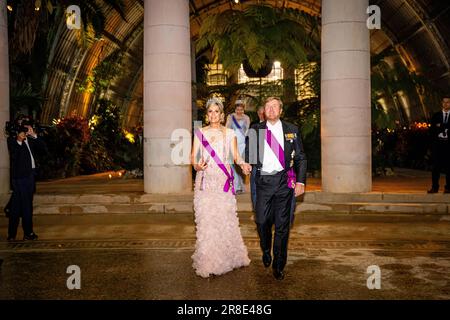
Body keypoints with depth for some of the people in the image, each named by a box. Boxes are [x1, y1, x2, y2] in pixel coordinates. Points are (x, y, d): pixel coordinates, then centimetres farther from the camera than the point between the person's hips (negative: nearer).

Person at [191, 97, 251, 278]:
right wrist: (196, 166, -15)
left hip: (224, 180, 0)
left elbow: (235, 156, 6)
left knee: (226, 218, 0)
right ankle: (207, 262, 6)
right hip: (205, 180, 0)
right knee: (206, 219, -3)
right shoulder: (200, 133, 8)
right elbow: (193, 156, 6)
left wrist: (242, 163, -16)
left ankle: (228, 257, 16)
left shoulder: (230, 133, 8)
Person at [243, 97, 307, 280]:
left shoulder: (291, 130, 5)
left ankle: (278, 265, 20)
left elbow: (301, 158, 7)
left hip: (284, 181, 0)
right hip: (263, 181, 1)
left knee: (282, 225, 4)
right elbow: (248, 151, 11)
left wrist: (300, 181, -1)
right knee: (262, 221, 3)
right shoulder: (256, 130, 6)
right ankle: (266, 251, 35)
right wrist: (245, 163, -11)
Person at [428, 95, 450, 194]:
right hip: (437, 143, 1)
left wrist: (441, 126, -10)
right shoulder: (436, 116, 12)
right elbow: (432, 130, 8)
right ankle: (434, 187, 3)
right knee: (436, 166, 0)